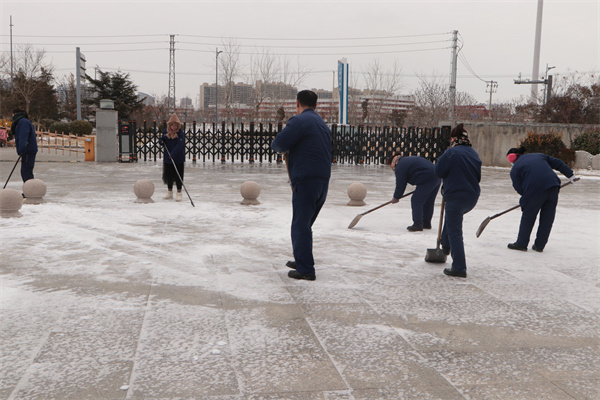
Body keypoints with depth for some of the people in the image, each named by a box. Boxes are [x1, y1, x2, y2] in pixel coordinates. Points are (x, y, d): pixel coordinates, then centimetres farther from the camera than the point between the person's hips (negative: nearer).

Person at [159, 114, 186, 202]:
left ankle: (179, 193, 8)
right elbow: (163, 140, 22)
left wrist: (173, 155, -33)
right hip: (167, 158, 5)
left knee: (178, 176, -2)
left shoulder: (181, 133, -12)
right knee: (168, 175, 12)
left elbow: (179, 146, -23)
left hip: (178, 159, -5)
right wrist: (161, 141, -3)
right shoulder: (166, 131, 5)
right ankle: (169, 192, 26)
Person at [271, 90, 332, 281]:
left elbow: (279, 144, -15)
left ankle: (305, 270, -1)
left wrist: (276, 145, 9)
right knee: (305, 224, 20)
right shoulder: (323, 124, 21)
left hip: (306, 181, -9)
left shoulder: (299, 121, -9)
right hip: (323, 180, 9)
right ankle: (302, 261, 30)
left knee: (300, 226, -3)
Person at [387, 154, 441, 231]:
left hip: (427, 181, -10)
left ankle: (417, 225, -3)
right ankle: (426, 223, 29)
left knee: (416, 201, -4)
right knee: (428, 202, 18)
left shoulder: (400, 167, -6)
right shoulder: (407, 160, 24)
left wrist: (396, 197, 12)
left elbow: (400, 184, -2)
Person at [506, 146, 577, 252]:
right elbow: (557, 163, 21)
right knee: (547, 218, 13)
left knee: (528, 217, 10)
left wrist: (524, 200, 18)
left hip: (535, 192, -5)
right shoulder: (539, 155, 23)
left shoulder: (515, 169, 8)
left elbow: (519, 189, 4)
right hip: (553, 187, 5)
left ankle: (521, 244, 16)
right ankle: (539, 246, 19)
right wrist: (570, 175, 23)